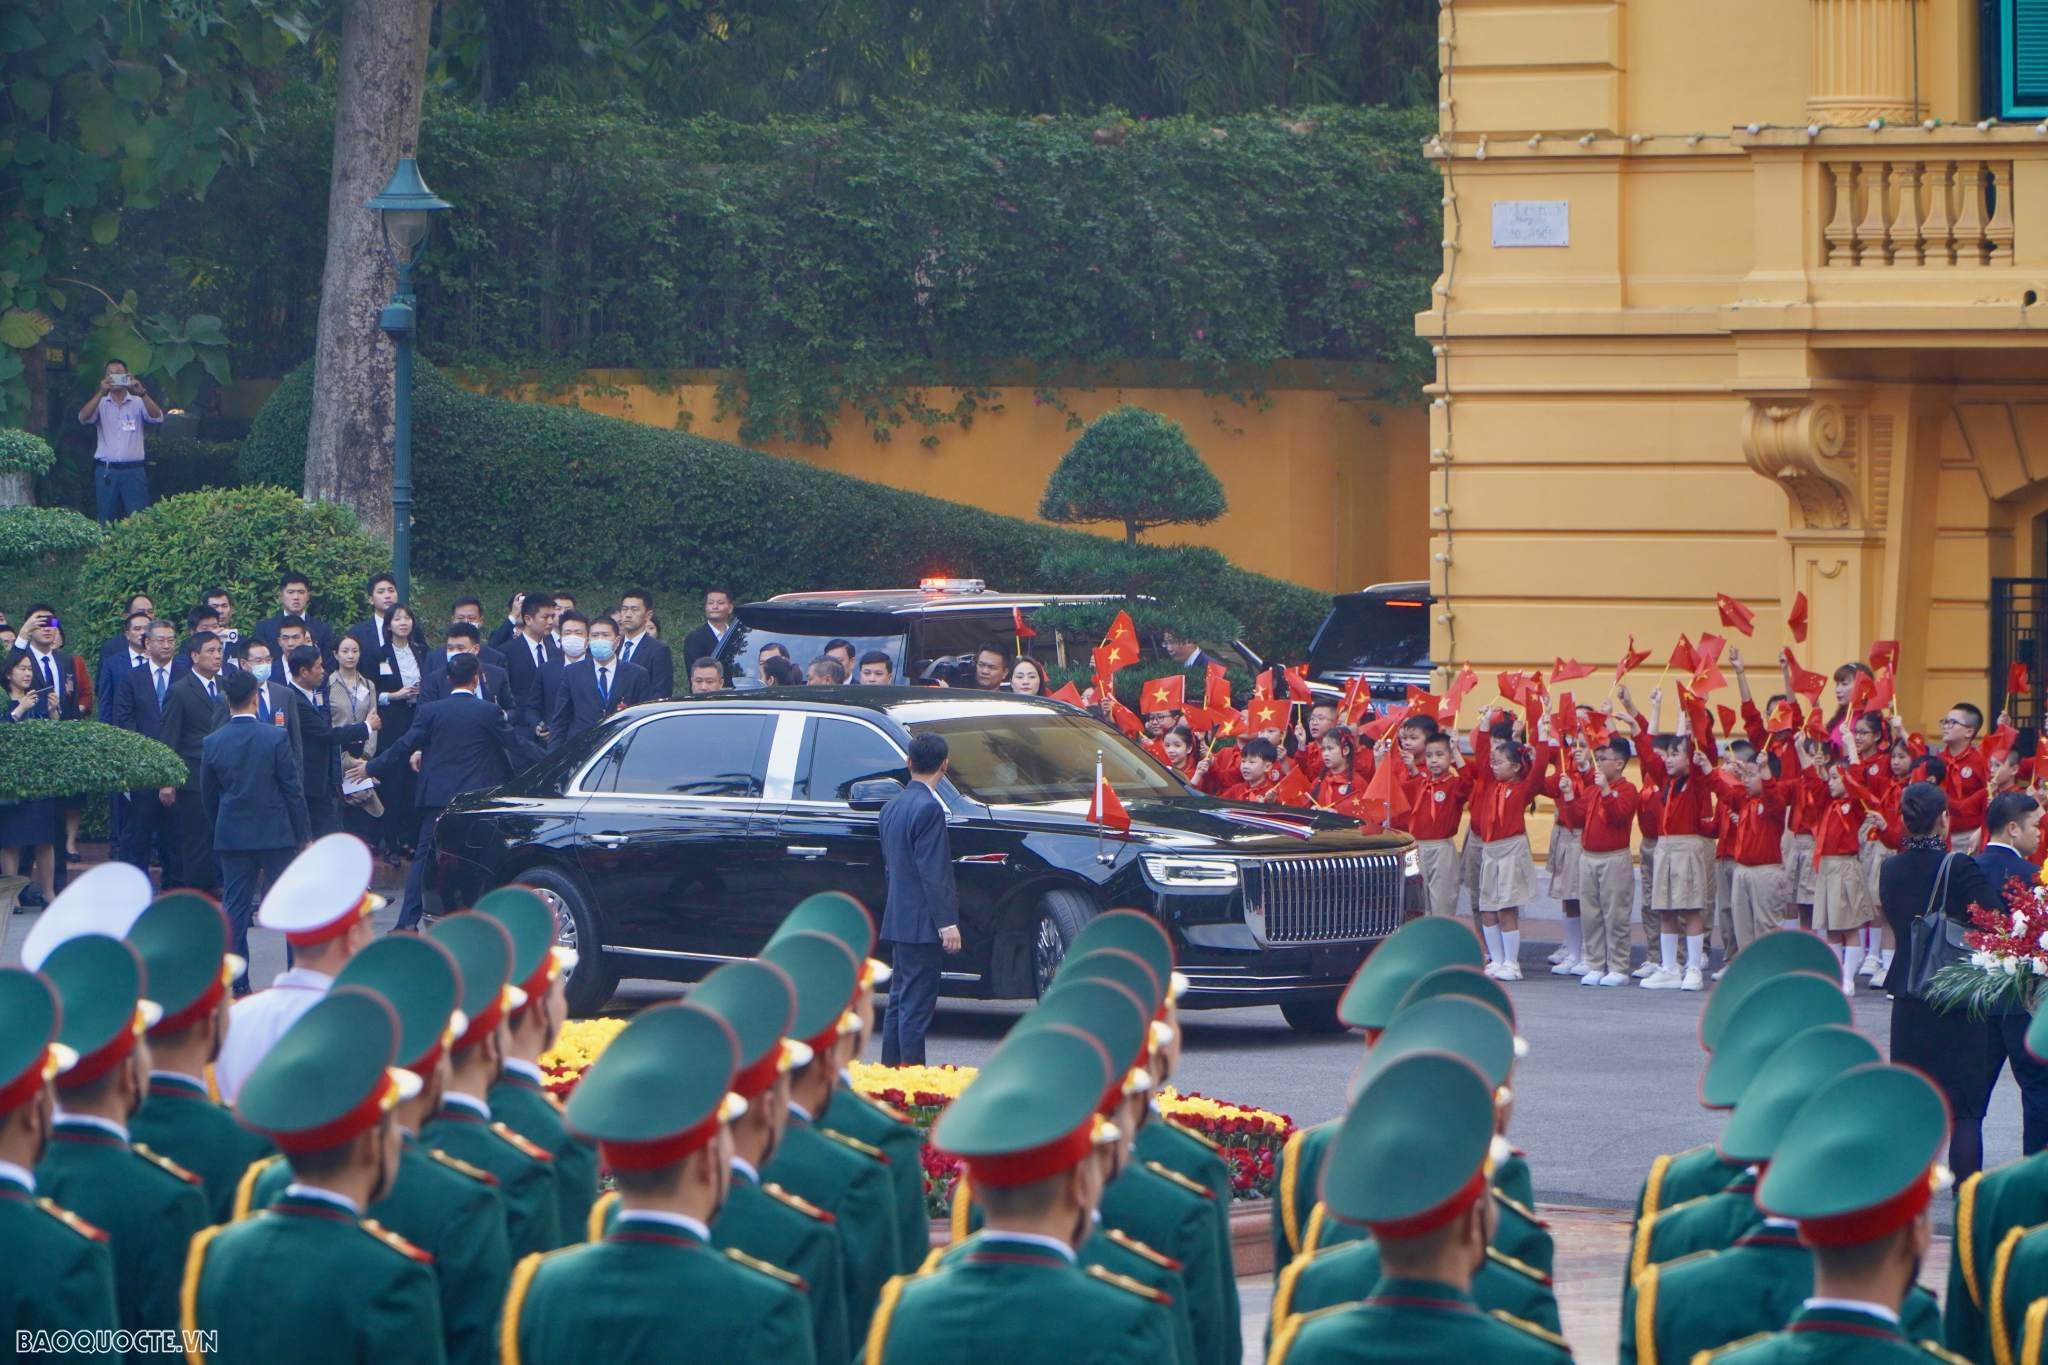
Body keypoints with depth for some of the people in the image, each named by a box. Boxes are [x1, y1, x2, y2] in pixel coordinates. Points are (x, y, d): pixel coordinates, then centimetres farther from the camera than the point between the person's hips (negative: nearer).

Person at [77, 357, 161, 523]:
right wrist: (101, 393, -23)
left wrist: (142, 393, -24)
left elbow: (157, 418, -10)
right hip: (106, 471, 1)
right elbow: (83, 418, -10)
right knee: (107, 522, 3)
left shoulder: (138, 403, 6)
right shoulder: (100, 403, 8)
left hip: (133, 471, -1)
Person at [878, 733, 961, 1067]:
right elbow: (933, 873, -19)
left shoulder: (893, 806, 13)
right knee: (916, 1005, -7)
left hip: (898, 922, 9)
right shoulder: (928, 808, -16)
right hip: (922, 923, -9)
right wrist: (947, 923, -18)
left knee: (901, 1000, 15)